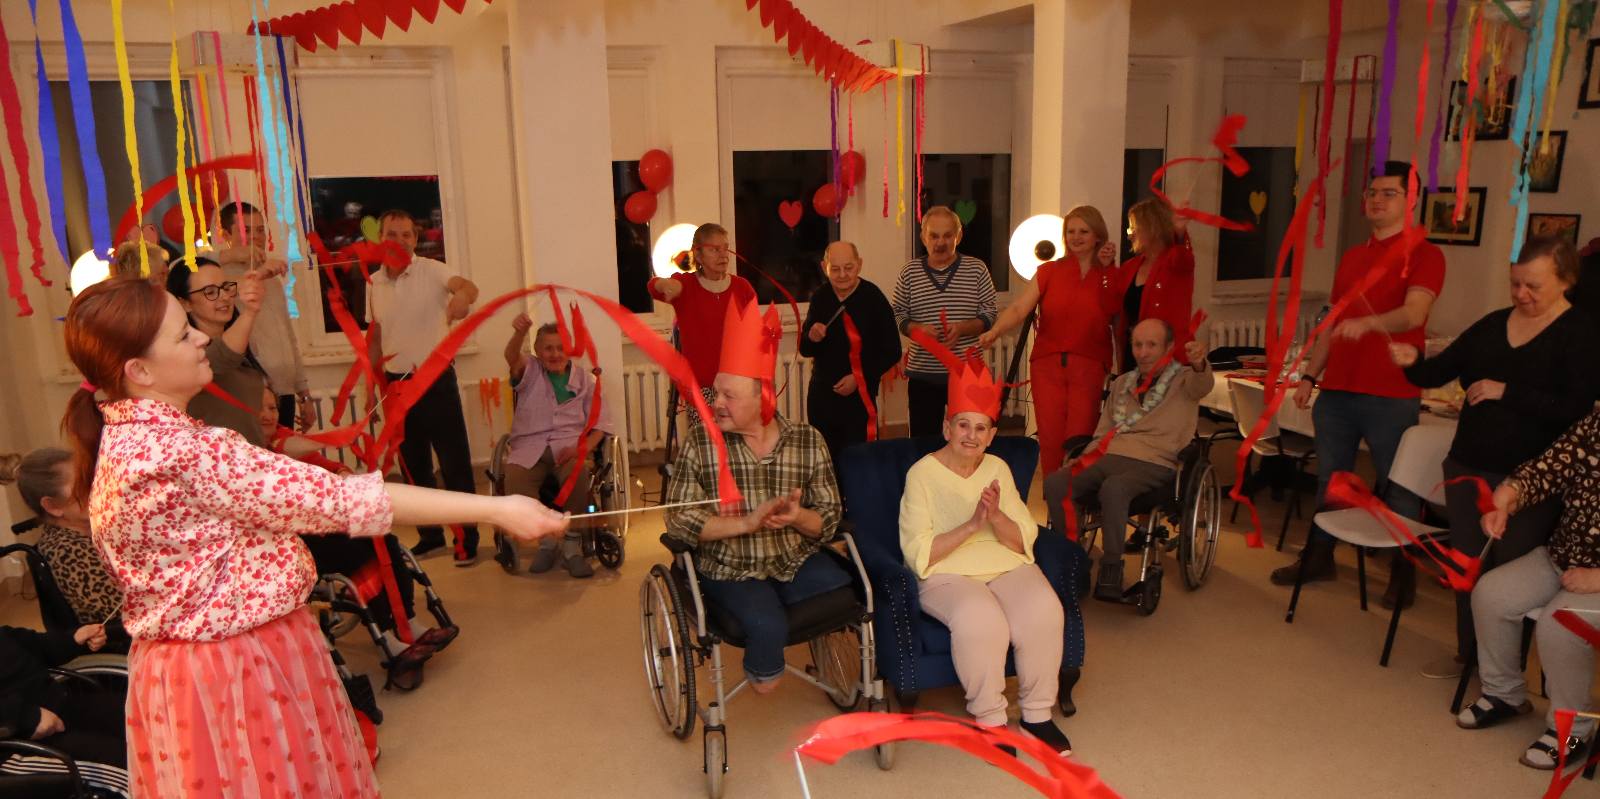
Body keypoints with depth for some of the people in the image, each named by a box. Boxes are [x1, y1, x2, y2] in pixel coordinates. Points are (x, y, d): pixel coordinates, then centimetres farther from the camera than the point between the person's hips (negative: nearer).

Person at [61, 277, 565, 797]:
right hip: (239, 669, -10)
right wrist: (493, 509, -30)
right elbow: (332, 499, -31)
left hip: (192, 658, 10)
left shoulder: (123, 440, 4)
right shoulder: (181, 452, -28)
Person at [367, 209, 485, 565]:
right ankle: (430, 535, 25)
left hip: (436, 379, -5)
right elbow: (376, 337, 16)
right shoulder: (374, 282, 8)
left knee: (455, 462, -2)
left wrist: (462, 297, -53)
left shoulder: (431, 270, -8)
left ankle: (467, 538, 6)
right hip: (397, 383, 5)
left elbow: (468, 287, -29)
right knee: (413, 465, 13)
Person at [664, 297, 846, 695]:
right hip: (731, 570, -2)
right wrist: (748, 522, -20)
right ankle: (762, 677, 5)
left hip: (798, 562, 3)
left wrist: (798, 517, -20)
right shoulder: (700, 442, -5)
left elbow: (829, 519, 3)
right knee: (769, 625, -30)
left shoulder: (808, 440, 0)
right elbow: (679, 520, -10)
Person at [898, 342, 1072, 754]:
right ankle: (989, 718, -13)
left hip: (1007, 567, 4)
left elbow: (1023, 541, 7)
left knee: (1044, 611, -26)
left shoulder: (998, 469, 11)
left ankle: (1037, 713, -5)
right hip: (947, 575, -4)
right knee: (980, 619, -35)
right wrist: (972, 525, -20)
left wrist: (996, 517, -15)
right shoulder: (922, 473, -2)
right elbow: (917, 553, -10)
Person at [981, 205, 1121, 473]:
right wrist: (994, 332, -27)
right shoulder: (1049, 272, 7)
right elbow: (1018, 308, -7)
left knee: (1079, 442, -4)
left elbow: (1117, 317, -3)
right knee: (1049, 440, 1)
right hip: (1048, 364, 1)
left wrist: (1107, 268, 1)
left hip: (1089, 367, -1)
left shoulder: (1111, 276, 8)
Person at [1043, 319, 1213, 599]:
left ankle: (1111, 571, -26)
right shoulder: (1121, 384, 24)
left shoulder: (1183, 380, 8)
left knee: (1113, 488, -38)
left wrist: (1199, 363, -42)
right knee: (1055, 483, -24)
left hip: (1154, 464, -5)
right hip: (1108, 457, 5)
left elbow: (1202, 384, -18)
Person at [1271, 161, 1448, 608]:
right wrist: (1309, 376, 14)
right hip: (1337, 390, 6)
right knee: (1329, 478, 12)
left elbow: (1413, 314, -20)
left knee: (1397, 485, 3)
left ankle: (1405, 572, 16)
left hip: (1392, 396, -6)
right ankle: (1318, 557, 24)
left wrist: (1366, 324, -38)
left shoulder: (1424, 255, -4)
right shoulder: (1351, 258, 16)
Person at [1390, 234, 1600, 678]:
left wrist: (1506, 392, -20)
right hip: (1468, 467, 5)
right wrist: (1413, 362, -14)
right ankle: (1468, 653, 29)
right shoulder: (1493, 325, 8)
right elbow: (1439, 372, 7)